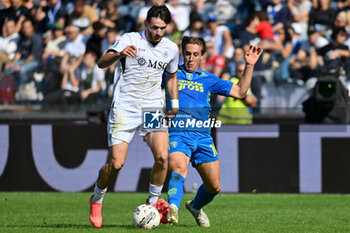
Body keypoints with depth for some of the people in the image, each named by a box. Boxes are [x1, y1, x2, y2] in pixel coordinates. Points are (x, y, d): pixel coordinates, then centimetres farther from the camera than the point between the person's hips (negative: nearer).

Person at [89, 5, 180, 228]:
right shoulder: (130, 40, -8)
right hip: (124, 109, -3)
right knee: (116, 163, -9)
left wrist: (175, 104, 17)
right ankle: (96, 200, 19)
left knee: (162, 156, -16)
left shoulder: (171, 48, 6)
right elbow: (102, 62, -20)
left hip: (153, 109, 3)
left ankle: (153, 204, 4)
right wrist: (119, 54, -40)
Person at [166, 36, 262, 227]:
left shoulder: (208, 79, 18)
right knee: (178, 169, -34)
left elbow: (240, 92, 18)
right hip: (177, 134, -4)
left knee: (214, 186, 6)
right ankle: (172, 208, -52)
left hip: (202, 137, 4)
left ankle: (196, 207, 36)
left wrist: (249, 66, 12)